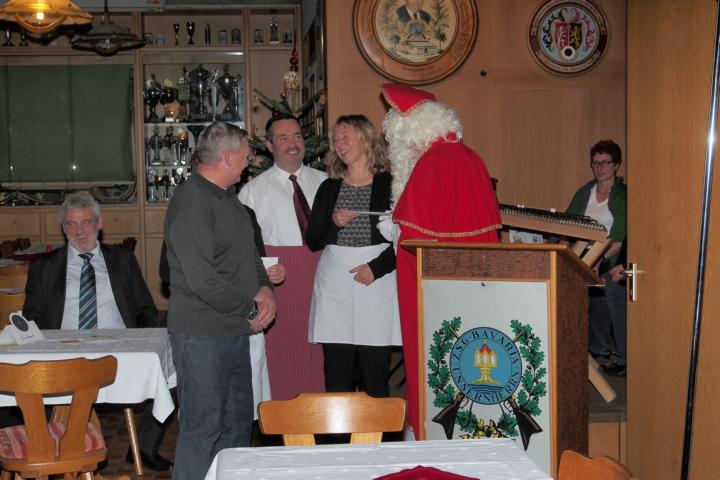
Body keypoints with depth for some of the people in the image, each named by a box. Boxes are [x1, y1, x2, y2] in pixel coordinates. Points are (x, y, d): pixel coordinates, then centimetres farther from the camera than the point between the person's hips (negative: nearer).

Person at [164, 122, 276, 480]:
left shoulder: (228, 198, 14)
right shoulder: (191, 203, -18)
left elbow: (249, 253, 22)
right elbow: (201, 278, -24)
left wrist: (264, 288, 2)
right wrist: (250, 309, -13)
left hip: (236, 330, 10)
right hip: (202, 333, -9)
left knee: (238, 420, 16)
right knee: (203, 427, -3)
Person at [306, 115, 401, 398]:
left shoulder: (390, 184, 2)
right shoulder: (329, 188, 13)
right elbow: (312, 242, 12)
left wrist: (377, 267, -12)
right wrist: (333, 223, -6)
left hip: (377, 285, -3)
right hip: (334, 284, 3)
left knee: (374, 374, -3)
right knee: (337, 376, 0)